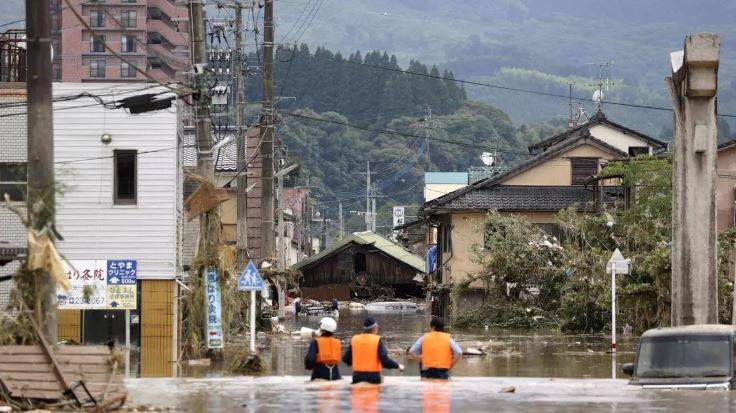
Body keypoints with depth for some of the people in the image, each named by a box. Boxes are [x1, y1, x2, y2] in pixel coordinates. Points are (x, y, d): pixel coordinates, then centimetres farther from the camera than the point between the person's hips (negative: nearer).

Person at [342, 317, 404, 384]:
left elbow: (346, 360, 11)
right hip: (373, 377, -3)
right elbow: (385, 361, -13)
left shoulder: (354, 339, 4)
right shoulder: (377, 340, -7)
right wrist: (398, 366, 4)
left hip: (357, 377, 3)